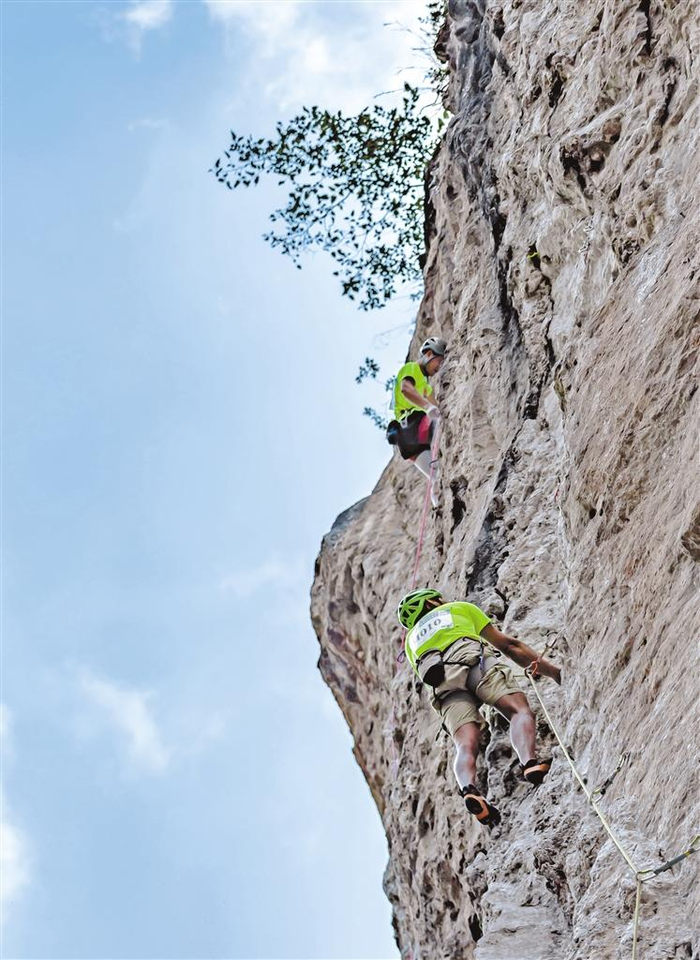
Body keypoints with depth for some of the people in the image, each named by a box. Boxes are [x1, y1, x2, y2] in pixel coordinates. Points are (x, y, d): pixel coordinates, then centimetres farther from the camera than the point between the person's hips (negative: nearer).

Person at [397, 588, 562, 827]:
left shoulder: (412, 639, 44)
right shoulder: (459, 608, 36)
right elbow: (508, 644, 29)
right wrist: (554, 671, 31)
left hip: (443, 683, 3)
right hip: (473, 658, -3)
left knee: (466, 744, -15)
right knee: (520, 710, -17)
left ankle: (468, 789, -46)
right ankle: (529, 762, -48)